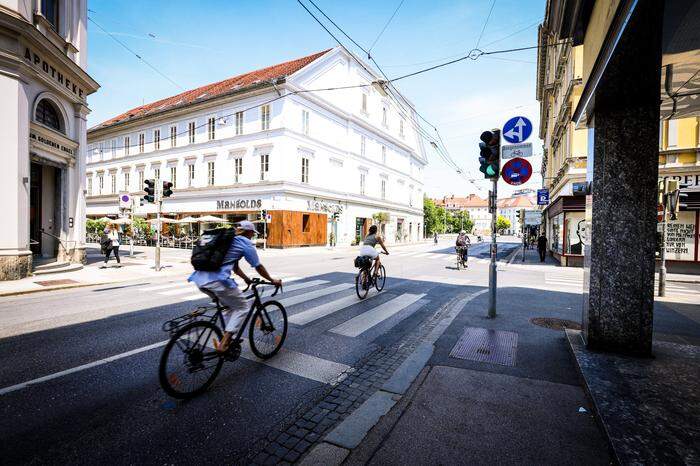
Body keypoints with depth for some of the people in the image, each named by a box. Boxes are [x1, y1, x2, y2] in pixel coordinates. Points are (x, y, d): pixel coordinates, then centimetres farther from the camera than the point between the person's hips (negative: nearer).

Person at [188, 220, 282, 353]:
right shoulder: (246, 243, 2)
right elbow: (258, 267, 8)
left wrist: (246, 278, 47)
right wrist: (272, 280, 22)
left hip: (200, 279, 9)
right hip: (217, 281, -8)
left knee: (231, 306, 26)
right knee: (242, 307, 9)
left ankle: (226, 338, 29)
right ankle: (223, 344, 0)